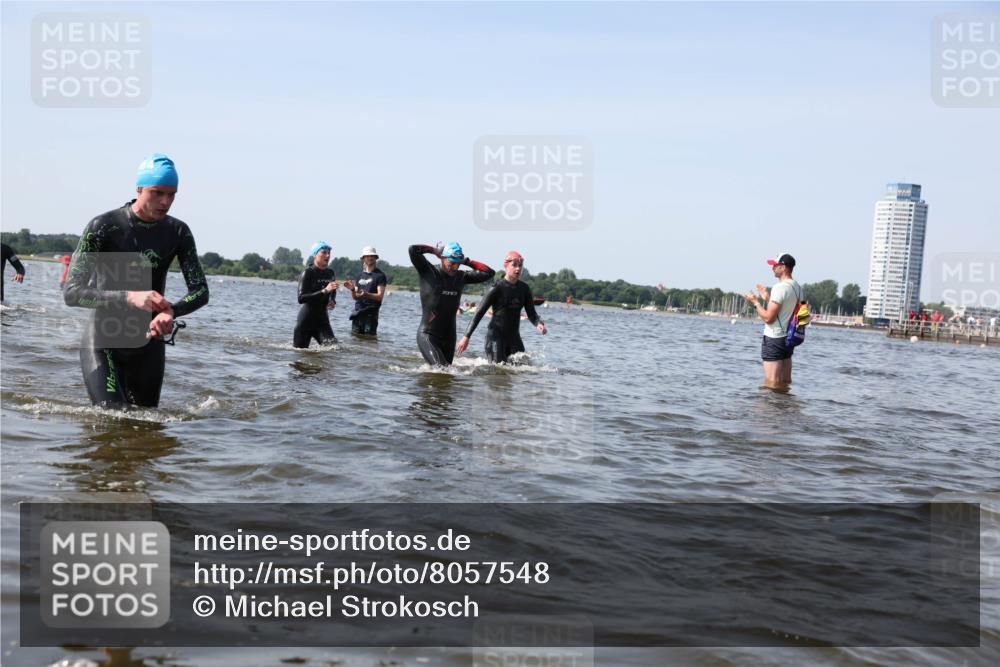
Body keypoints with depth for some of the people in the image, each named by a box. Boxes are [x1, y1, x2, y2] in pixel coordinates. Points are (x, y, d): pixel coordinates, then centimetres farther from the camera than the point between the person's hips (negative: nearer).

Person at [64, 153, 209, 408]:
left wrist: (171, 311, -28)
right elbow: (71, 293, -20)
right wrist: (130, 297, -35)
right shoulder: (103, 227, -14)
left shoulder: (178, 232, -2)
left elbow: (200, 292, -5)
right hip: (103, 341, -4)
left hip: (148, 344, 4)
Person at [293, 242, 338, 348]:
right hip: (306, 318, -5)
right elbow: (301, 298, -23)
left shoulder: (330, 273, 6)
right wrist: (324, 291, -28)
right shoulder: (308, 273, -11)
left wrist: (333, 301, 4)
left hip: (322, 318, 5)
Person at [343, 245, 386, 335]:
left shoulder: (379, 275, 0)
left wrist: (366, 294, -26)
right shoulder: (360, 275, 18)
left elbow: (380, 296, -9)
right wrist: (352, 289, -3)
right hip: (357, 312, 6)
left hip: (371, 314, -6)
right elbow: (355, 297, 19)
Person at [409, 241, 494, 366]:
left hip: (449, 337, 6)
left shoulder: (461, 277, 8)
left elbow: (489, 272, 11)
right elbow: (413, 250, -18)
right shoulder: (428, 272, -5)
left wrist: (466, 261, 7)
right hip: (427, 335, -6)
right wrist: (435, 250, -2)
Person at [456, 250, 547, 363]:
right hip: (496, 336, -6)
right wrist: (466, 336, -12)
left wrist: (539, 324, -16)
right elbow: (479, 313, -8)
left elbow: (531, 313, 8)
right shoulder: (497, 288, -9)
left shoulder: (524, 289, 8)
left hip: (514, 337, 6)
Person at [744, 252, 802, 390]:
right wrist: (767, 298, 21)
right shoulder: (798, 287, 10)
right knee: (785, 383, 11)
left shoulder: (780, 287, -17)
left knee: (771, 383, -6)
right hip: (789, 337, 9)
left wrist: (755, 302, -5)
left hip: (774, 339, -9)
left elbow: (768, 318, -19)